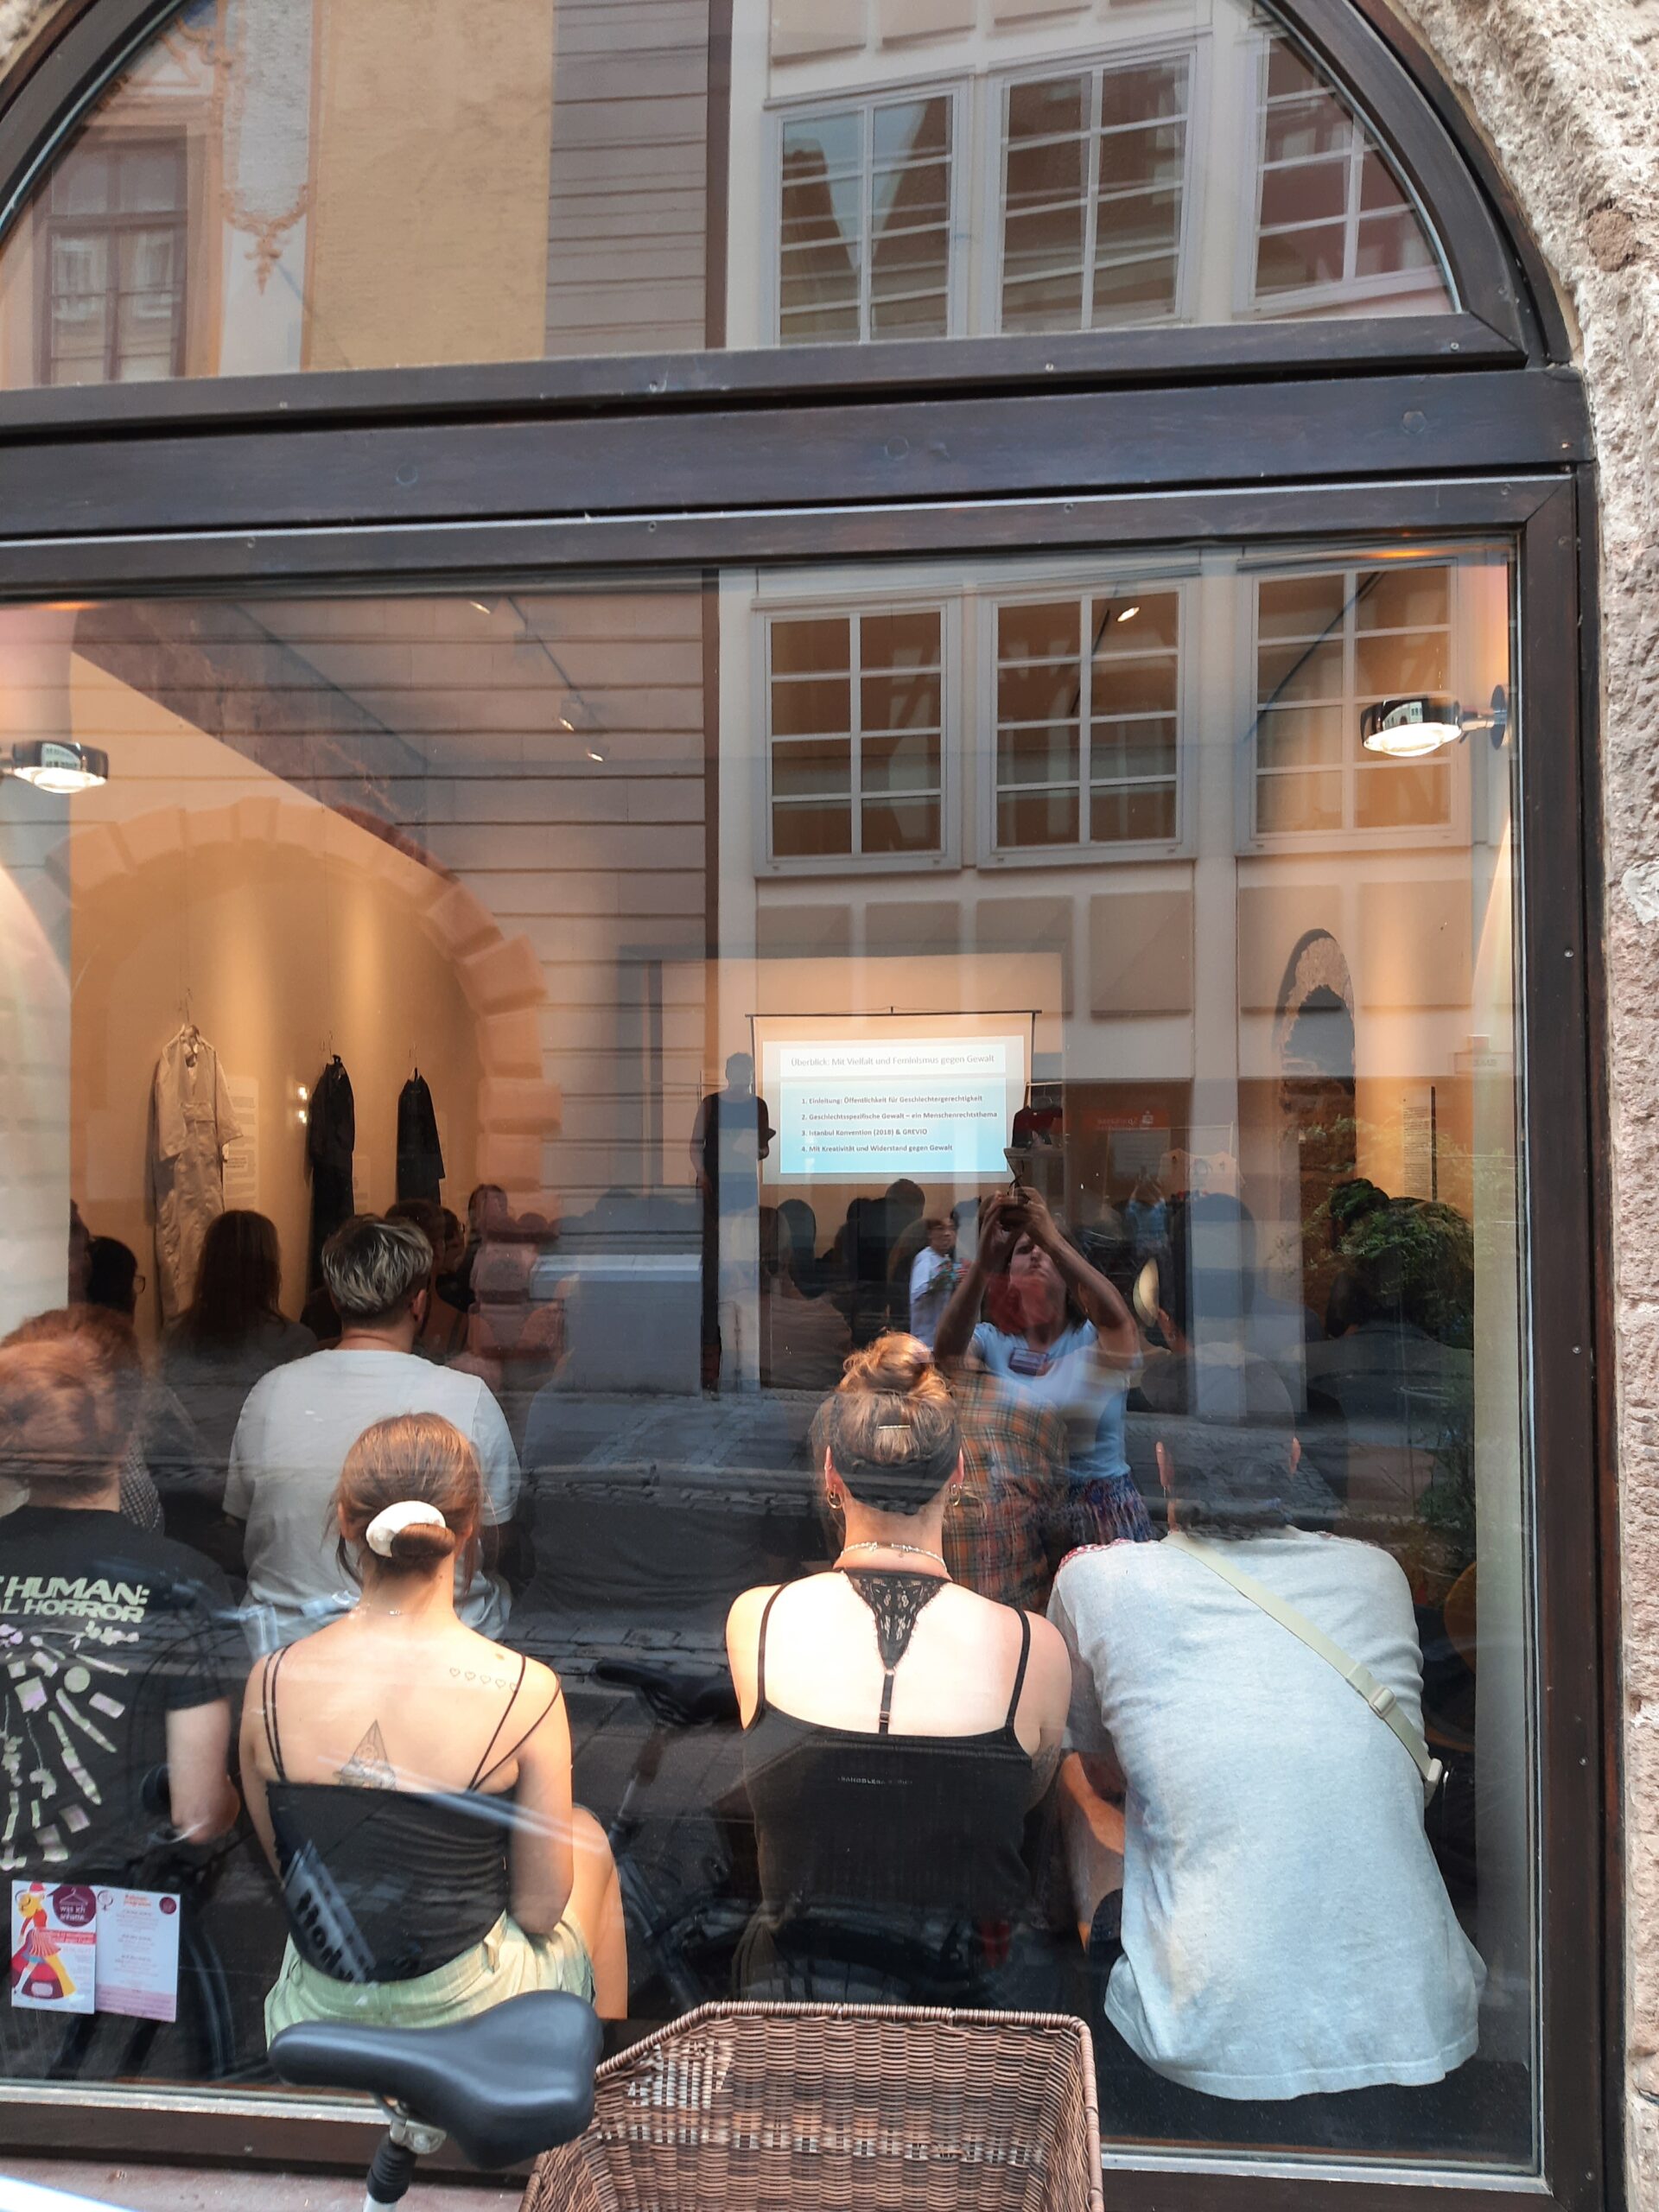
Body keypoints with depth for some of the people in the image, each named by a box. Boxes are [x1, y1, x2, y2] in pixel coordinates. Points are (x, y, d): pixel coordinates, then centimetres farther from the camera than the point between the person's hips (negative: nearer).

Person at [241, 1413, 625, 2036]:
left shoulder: (270, 1679, -12)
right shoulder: (524, 1690, -21)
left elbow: (285, 1869, 3)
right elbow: (540, 1910, -11)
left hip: (312, 2031, 3)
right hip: (470, 2021, -3)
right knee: (589, 1835, 26)